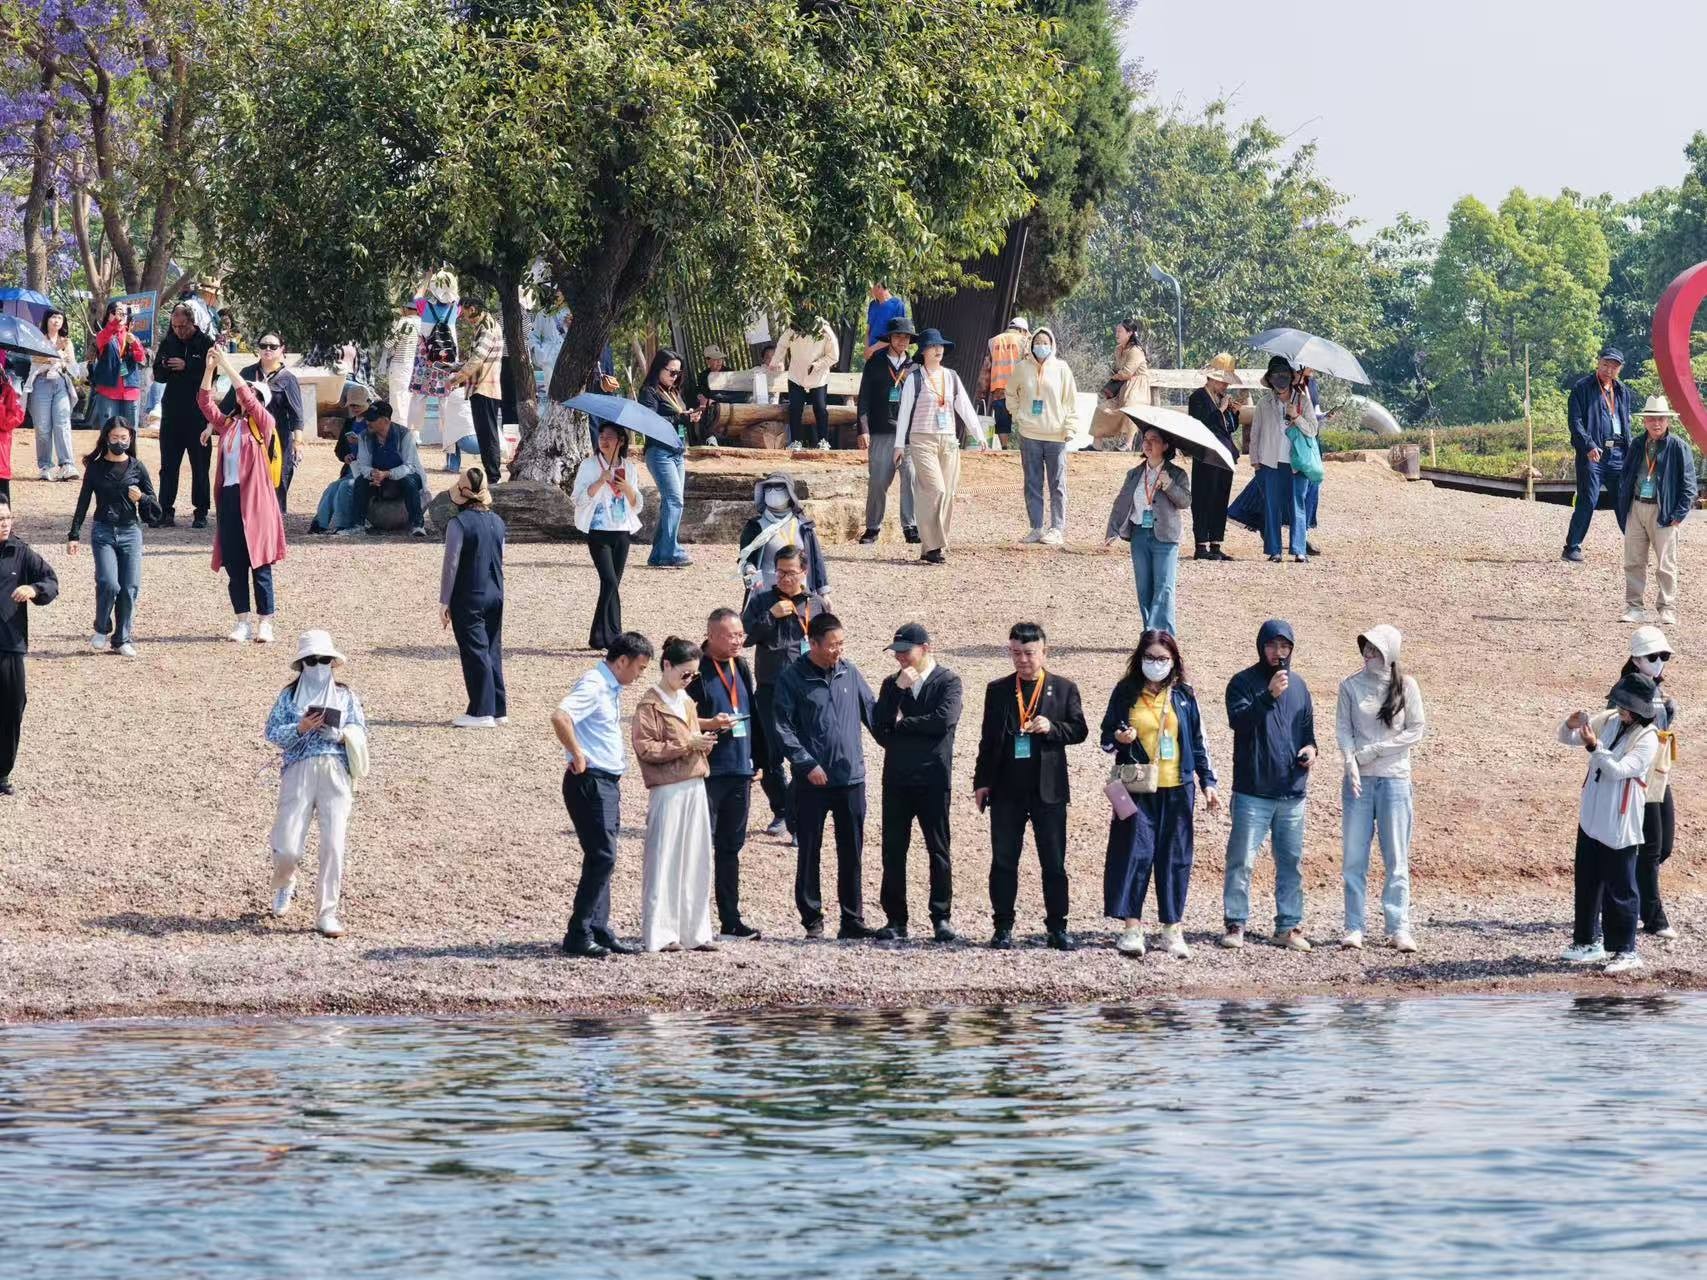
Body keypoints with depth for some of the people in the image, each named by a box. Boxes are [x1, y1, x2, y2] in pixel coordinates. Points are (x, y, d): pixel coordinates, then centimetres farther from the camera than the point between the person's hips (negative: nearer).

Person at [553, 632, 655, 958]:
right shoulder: (594, 686, -16)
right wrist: (578, 757, -22)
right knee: (602, 858, -10)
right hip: (590, 782, -10)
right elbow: (560, 717, -32)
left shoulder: (611, 689, 15)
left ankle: (599, 932, 16)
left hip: (607, 783, 10)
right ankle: (578, 936, -7)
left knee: (602, 859, 12)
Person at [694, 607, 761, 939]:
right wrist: (710, 723, -22)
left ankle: (731, 918, 17)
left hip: (739, 771, 7)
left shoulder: (741, 669, 14)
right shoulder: (698, 670, -9)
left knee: (731, 846, 12)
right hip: (707, 772, -7)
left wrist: (753, 762, 18)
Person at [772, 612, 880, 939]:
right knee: (809, 852, 4)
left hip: (851, 777, 4)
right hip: (812, 780, -4)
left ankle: (852, 920, 15)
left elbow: (872, 712, 13)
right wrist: (807, 763, -16)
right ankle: (812, 920, 12)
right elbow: (783, 728, -9)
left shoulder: (849, 673, 6)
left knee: (851, 853, 8)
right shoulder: (793, 678, -6)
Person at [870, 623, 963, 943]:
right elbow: (879, 726, 0)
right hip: (897, 778, 4)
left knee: (938, 850, 1)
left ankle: (942, 919, 6)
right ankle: (895, 919, 8)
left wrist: (901, 724, -6)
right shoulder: (892, 684, 12)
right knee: (893, 851, 3)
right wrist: (897, 689, -10)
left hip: (933, 777, -4)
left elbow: (944, 720, -18)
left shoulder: (948, 682, -2)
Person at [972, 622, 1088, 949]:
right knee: (1003, 861, 3)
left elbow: (1079, 730, 4)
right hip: (1006, 790, 1)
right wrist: (982, 781, 3)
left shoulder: (1063, 688, 6)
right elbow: (988, 738, 10)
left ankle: (1057, 927, 8)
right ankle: (1003, 927, 8)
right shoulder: (997, 690, 9)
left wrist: (1052, 728, -16)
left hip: (1048, 789, -1)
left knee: (1054, 861, 1)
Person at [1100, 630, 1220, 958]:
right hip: (1137, 787, -1)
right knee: (1135, 853, -8)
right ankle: (1131, 928, -7)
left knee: (1175, 857, 3)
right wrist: (1118, 739, -15)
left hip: (1177, 788, 1)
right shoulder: (1126, 693, 3)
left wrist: (1208, 782, 7)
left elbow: (1198, 741, 11)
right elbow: (1106, 737, 8)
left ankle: (1173, 929, 8)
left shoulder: (1183, 695, 7)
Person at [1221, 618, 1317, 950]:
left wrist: (1311, 748, 2)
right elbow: (1239, 720, -19)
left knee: (1291, 862, 8)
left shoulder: (1298, 686, 14)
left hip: (1292, 792, 5)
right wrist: (1269, 695, -30)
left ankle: (1289, 927, 14)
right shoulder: (1244, 683, -3)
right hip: (1252, 792, -5)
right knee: (1242, 860, -5)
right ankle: (1234, 925, 2)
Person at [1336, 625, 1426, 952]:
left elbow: (1417, 730, -1)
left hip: (1394, 778, -1)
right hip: (1359, 778, 1)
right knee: (1354, 857, 0)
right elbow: (1343, 728, 2)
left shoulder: (1406, 686, 0)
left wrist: (1375, 750, -9)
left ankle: (1399, 928, 2)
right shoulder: (1351, 685, 3)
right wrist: (1351, 761, -16)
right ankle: (1354, 928, 5)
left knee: (1397, 857, 0)